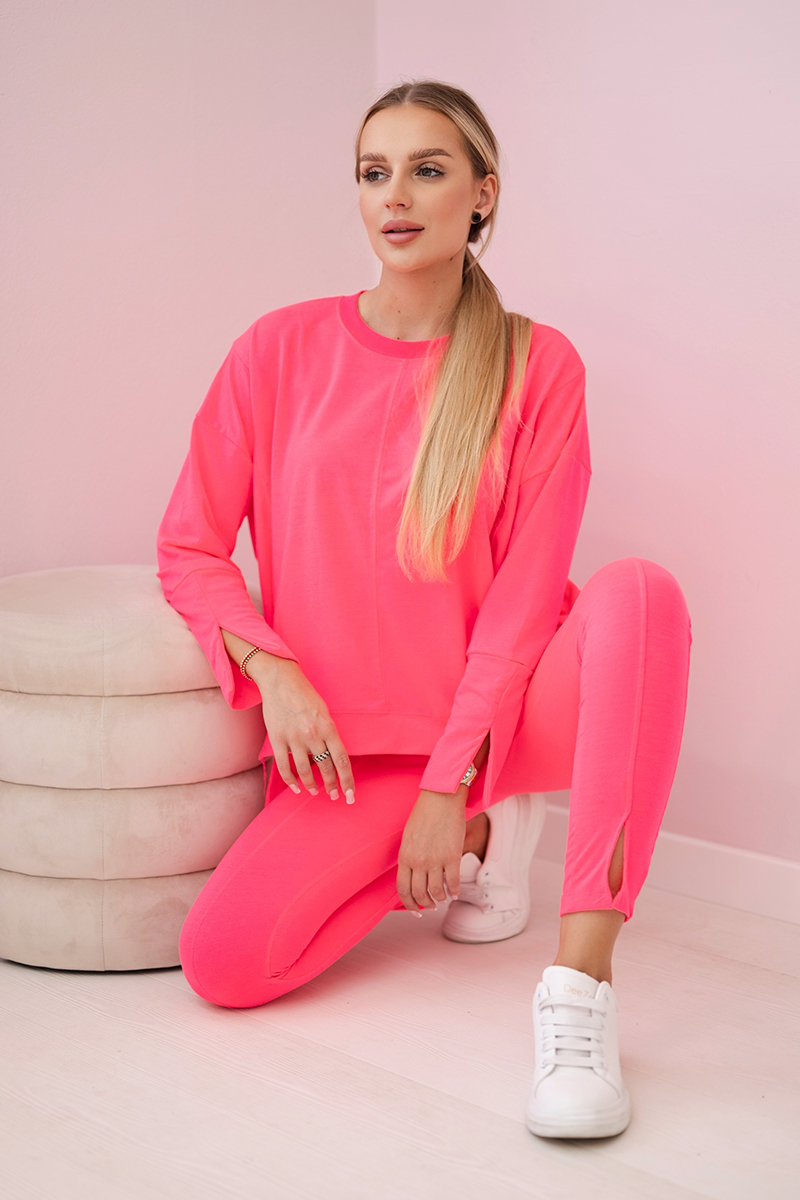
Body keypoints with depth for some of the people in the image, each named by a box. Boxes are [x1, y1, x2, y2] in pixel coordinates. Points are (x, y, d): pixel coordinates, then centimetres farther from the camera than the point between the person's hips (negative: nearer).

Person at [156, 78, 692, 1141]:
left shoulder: (539, 366, -1)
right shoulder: (282, 349, 2)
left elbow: (526, 589, -7)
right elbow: (189, 548, 4)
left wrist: (450, 780, -14)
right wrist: (274, 671, -13)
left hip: (498, 718, -1)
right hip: (353, 747, 2)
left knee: (640, 588, -32)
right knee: (221, 961, -22)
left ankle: (579, 986, -34)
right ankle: (477, 840, 8)